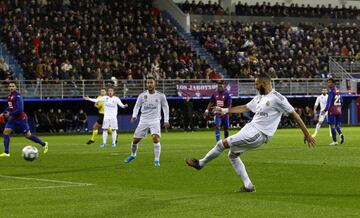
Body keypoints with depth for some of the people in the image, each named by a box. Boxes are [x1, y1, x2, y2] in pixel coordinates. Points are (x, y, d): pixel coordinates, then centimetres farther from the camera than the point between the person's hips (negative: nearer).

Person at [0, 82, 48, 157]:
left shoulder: (17, 96, -20)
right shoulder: (9, 96, 6)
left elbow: (20, 109, -25)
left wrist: (10, 114, -19)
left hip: (20, 118, -8)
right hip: (13, 118, 8)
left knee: (28, 135, 0)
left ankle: (44, 144, 16)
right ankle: (6, 152, -3)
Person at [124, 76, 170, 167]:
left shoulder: (161, 96, -4)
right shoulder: (142, 95, -1)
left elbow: (165, 107, 7)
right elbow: (137, 106, 9)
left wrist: (166, 120, 3)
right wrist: (134, 116, -8)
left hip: (155, 121, -2)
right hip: (143, 120, 2)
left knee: (156, 138, -24)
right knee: (135, 140, 6)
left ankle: (157, 160, -15)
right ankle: (133, 155, 35)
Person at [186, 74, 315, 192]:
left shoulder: (277, 98, -12)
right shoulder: (259, 98, 14)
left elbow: (294, 115, -10)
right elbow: (245, 108, 25)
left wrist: (307, 134, -10)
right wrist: (224, 110, 24)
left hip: (258, 134, -10)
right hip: (250, 129, 10)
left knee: (222, 144, -6)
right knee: (233, 155, 17)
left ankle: (201, 163, 15)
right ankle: (248, 186, 15)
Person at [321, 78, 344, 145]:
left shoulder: (331, 91, -12)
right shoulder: (337, 90, 11)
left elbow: (329, 101, -19)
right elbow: (341, 101, 17)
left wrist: (325, 110, -19)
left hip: (332, 111, -7)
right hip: (338, 111, 7)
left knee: (332, 125, -1)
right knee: (337, 124, 15)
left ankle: (335, 141, -1)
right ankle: (340, 134, -15)